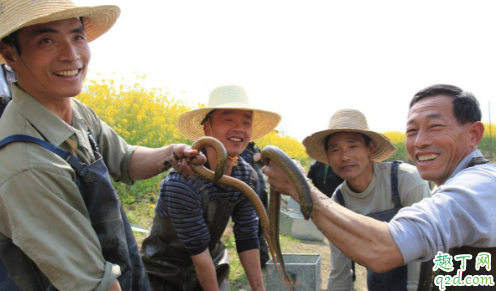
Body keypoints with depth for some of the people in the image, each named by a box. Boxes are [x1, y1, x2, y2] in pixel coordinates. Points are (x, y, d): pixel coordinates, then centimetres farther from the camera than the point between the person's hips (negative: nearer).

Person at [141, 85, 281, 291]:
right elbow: (197, 247, -23)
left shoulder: (247, 178, -12)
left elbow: (247, 238, -7)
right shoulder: (182, 181, -31)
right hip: (166, 274, -4)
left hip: (212, 268, 5)